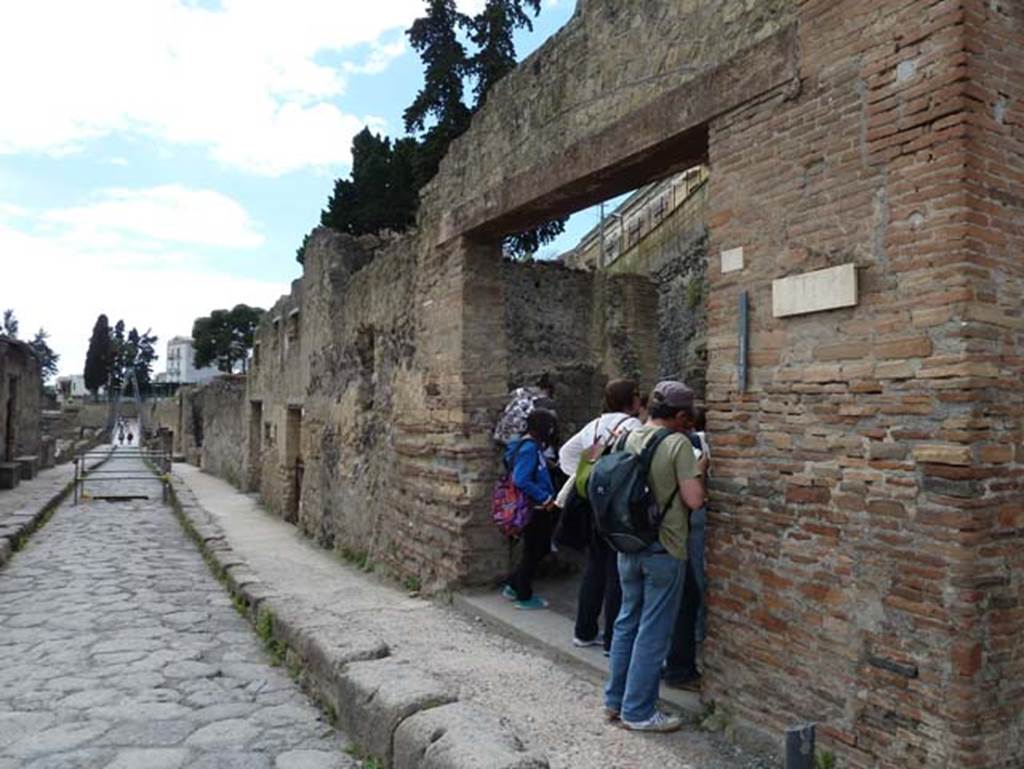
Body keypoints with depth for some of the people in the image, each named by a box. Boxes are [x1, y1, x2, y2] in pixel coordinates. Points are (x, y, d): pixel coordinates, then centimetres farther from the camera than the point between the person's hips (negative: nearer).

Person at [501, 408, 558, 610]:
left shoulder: (534, 446, 9)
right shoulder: (529, 448, -20)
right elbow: (521, 480, -27)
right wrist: (546, 499, -21)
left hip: (539, 510, 10)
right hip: (534, 509, -10)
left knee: (541, 548, 20)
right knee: (533, 551, 5)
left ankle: (513, 585, 31)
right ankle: (524, 596, 20)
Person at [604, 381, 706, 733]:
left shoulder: (629, 438, 4)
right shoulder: (678, 444, -15)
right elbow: (694, 500, -18)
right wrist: (697, 471, 2)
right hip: (663, 550, -6)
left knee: (627, 622, 18)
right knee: (653, 632, 5)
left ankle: (615, 700, 29)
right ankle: (638, 711, 14)